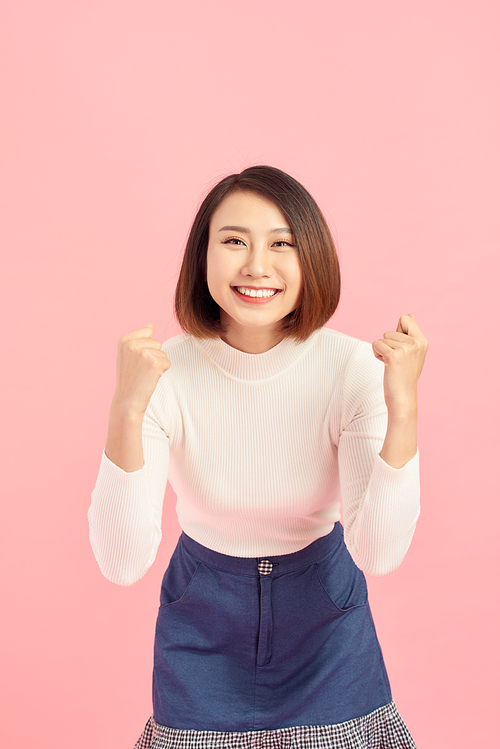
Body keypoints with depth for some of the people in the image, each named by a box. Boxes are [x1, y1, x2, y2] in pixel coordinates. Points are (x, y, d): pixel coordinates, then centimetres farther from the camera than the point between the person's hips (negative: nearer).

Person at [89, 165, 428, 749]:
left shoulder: (354, 366, -20)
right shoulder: (165, 371, -20)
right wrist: (127, 411, -38)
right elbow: (122, 564, -26)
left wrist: (403, 408, -36)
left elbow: (377, 554, -25)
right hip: (203, 620, 0)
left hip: (324, 614, 1)